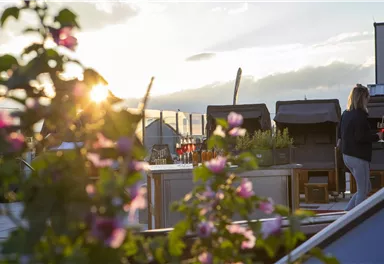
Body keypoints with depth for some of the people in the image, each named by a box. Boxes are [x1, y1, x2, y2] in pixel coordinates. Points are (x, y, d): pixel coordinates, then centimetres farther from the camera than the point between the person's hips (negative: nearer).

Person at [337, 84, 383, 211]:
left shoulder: (345, 114, 9)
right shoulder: (361, 116, -18)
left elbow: (340, 132, 17)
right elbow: (361, 137, -24)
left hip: (347, 156, 9)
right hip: (359, 157, -9)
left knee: (366, 188, 18)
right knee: (363, 192, 3)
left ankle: (346, 213, 15)